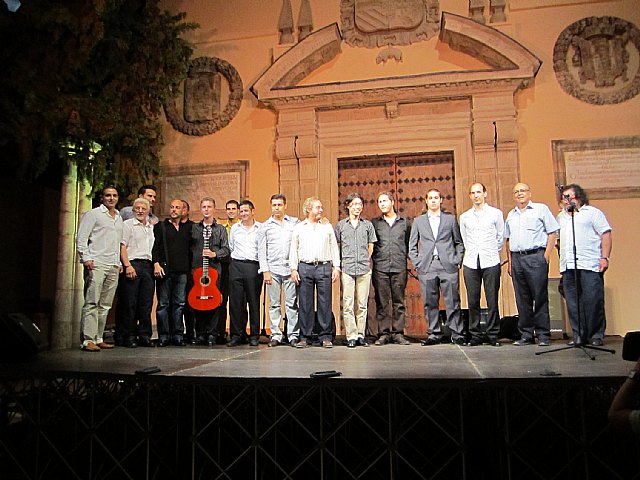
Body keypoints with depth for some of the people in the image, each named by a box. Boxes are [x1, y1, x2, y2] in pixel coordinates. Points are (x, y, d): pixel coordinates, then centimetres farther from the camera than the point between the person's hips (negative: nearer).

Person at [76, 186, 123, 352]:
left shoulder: (119, 218, 21)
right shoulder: (93, 214, 2)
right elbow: (81, 238, -4)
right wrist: (86, 258, -13)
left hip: (113, 267, 7)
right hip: (96, 265, -6)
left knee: (105, 305, 7)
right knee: (91, 303, -10)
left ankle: (98, 338, 12)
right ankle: (88, 340, -10)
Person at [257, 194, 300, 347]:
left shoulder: (295, 222, 10)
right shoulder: (265, 226, 9)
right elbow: (262, 250, 6)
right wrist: (265, 271, -1)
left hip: (290, 269, 0)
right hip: (273, 270, 0)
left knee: (292, 304, 0)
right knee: (274, 304, 2)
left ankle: (293, 335, 5)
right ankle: (275, 335, 9)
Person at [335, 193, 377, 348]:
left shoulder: (367, 224, 12)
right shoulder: (341, 225, 9)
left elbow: (370, 246, 16)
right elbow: (337, 246, 13)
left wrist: (365, 260, 9)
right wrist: (340, 263, 7)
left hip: (364, 269, 1)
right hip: (347, 269, -1)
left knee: (362, 304, 4)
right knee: (348, 304, -4)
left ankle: (361, 335, 11)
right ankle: (351, 336, 1)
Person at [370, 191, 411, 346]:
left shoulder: (404, 222, 11)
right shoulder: (374, 223, 10)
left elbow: (409, 243, 15)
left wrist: (404, 257, 5)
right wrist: (374, 257, 3)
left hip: (399, 267, 0)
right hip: (380, 268, 0)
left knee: (399, 302, 2)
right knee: (382, 302, 0)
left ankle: (398, 333, 8)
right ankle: (383, 334, 5)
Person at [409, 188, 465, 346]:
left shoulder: (450, 219, 12)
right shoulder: (418, 221, 14)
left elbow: (459, 243, 13)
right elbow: (412, 246, 14)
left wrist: (457, 261, 1)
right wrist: (417, 263, 3)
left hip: (448, 266, -1)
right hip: (426, 268, 1)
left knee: (453, 302, -3)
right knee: (430, 303, 2)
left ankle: (457, 334, 4)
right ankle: (433, 334, 11)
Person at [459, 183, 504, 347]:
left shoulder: (496, 213, 6)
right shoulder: (464, 217, 12)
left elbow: (500, 237, 13)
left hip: (490, 261, -2)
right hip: (471, 263, 2)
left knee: (492, 301, -1)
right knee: (473, 301, 2)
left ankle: (492, 335, 7)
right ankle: (475, 335, 10)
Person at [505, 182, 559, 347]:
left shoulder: (541, 209, 4)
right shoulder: (511, 214, 19)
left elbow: (552, 233, -1)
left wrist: (546, 256, -9)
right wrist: (510, 261, 12)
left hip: (536, 256, -5)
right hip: (517, 258, 5)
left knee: (540, 297, -4)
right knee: (522, 299, 6)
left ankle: (543, 335, 2)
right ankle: (526, 335, 12)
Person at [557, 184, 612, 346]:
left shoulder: (592, 212, 6)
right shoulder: (561, 216, 23)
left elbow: (606, 234, -1)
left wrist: (605, 257, -10)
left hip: (590, 265, -5)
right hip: (568, 266, 5)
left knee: (593, 301, -6)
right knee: (572, 303, 4)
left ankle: (596, 335, 3)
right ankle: (578, 335, 11)